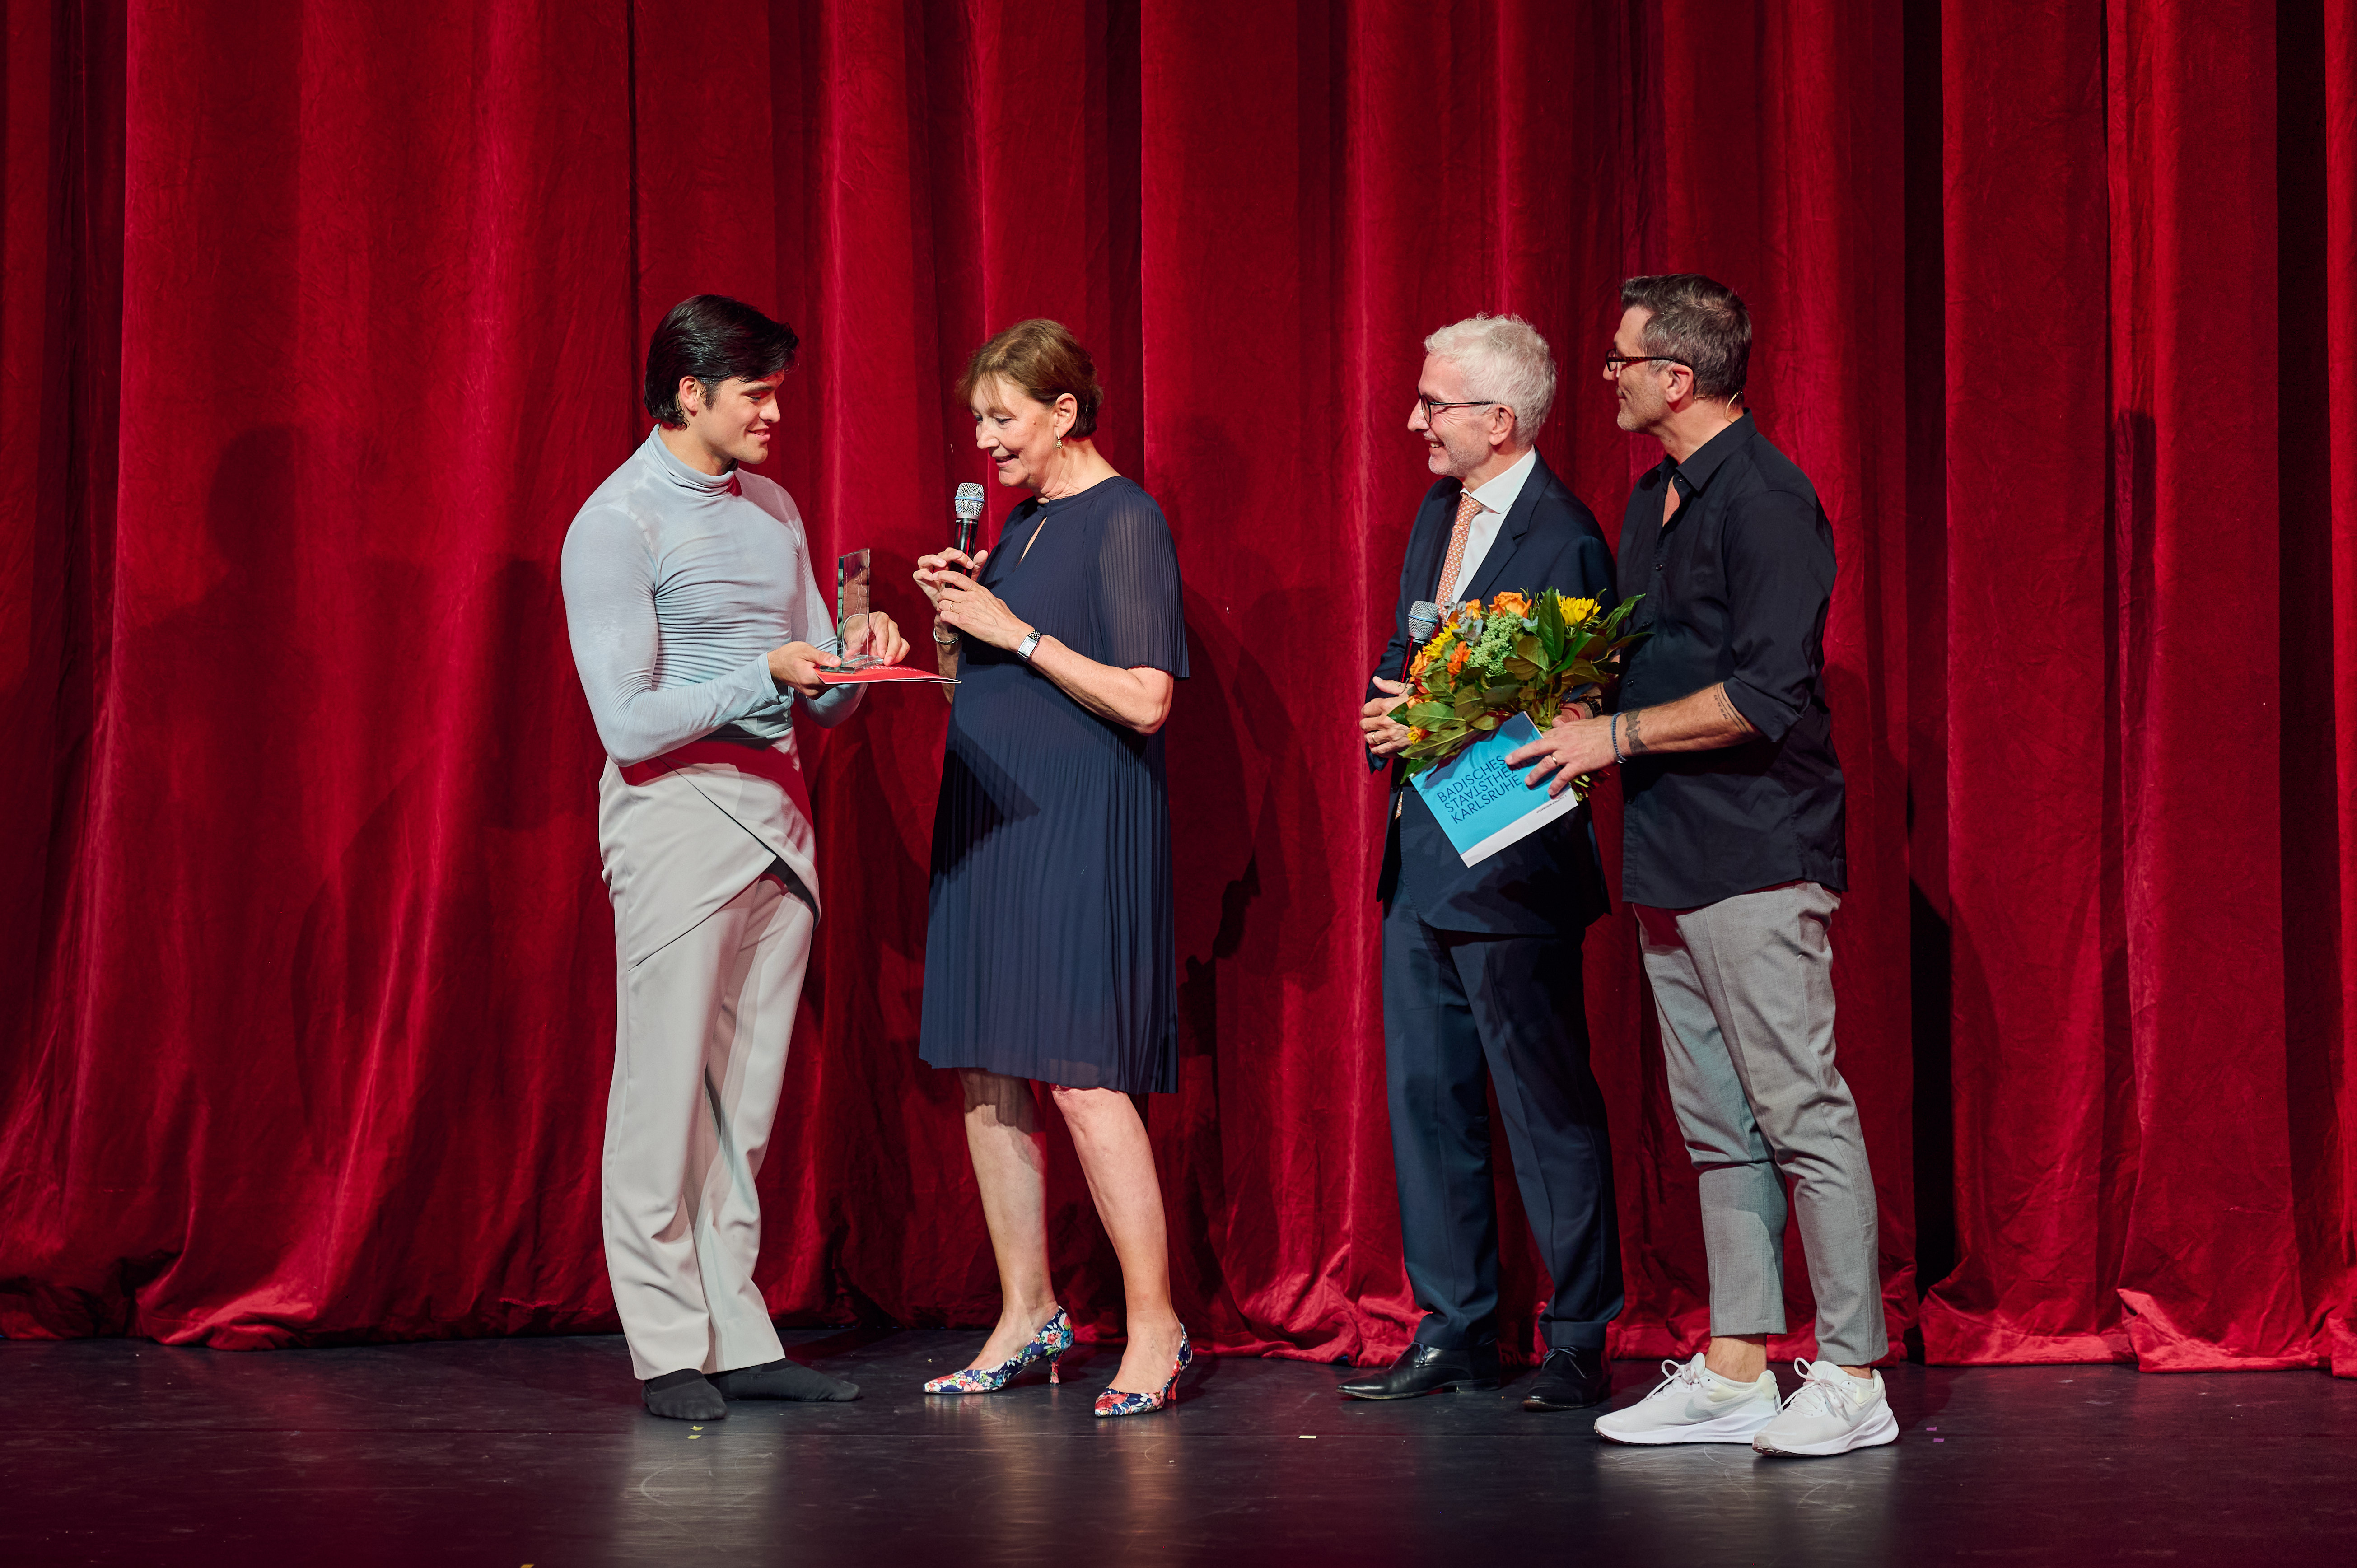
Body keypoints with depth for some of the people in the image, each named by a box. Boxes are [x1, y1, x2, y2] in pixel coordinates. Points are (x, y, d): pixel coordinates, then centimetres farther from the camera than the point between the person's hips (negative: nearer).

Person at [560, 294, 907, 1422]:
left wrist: (856, 663, -3)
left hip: (777, 815, 7)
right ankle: (670, 1350, 1)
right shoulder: (618, 525, -8)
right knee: (667, 1093, -4)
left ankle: (739, 1338, 12)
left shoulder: (774, 510, 16)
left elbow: (820, 706, 18)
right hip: (678, 816, -7)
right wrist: (765, 674, -18)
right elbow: (627, 724, -13)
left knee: (747, 1101, 8)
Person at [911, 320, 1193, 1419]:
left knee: (1083, 1078, -11)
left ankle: (1154, 1326, -3)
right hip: (988, 824, 8)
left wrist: (1015, 632, -13)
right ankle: (1026, 1315, 16)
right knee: (986, 1076, 7)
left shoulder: (1124, 521, -8)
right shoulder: (1021, 524, 16)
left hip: (1081, 828, -8)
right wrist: (951, 622, 4)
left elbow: (1144, 700, -16)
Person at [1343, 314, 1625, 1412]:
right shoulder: (1439, 512, 13)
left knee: (1549, 1112, 0)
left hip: (1510, 866, -9)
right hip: (1422, 857, 9)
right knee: (1427, 1097, 12)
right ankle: (1454, 1333, 21)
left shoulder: (1564, 540, -15)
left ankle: (1578, 1346, 9)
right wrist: (1392, 712, 0)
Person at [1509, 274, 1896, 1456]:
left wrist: (1615, 735, -13)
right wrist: (1573, 703, 8)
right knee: (1717, 1126, 10)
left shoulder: (1763, 498, -13)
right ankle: (1735, 1370, 15)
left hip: (1755, 857, -10)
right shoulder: (1653, 498, 17)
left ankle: (1852, 1375, -3)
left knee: (1801, 1112, -7)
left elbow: (1765, 695, -20)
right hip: (1670, 860, 10)